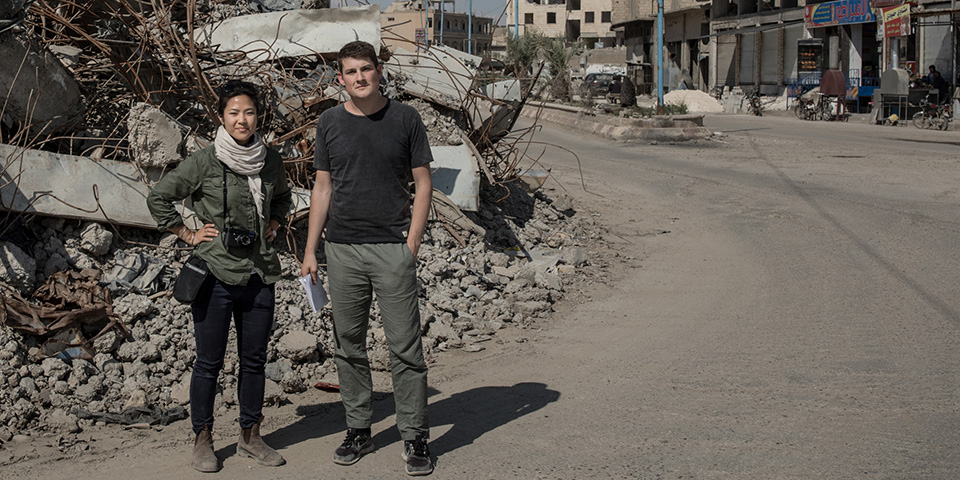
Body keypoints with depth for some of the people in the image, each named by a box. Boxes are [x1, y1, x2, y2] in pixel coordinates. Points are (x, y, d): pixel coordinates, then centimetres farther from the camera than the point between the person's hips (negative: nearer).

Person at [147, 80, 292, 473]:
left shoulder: (271, 161, 6)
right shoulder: (203, 162, -8)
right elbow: (158, 198, -2)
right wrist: (188, 235, -3)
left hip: (260, 275, 4)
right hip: (217, 275, -4)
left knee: (255, 359, 11)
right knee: (209, 362, 3)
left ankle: (250, 437, 24)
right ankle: (202, 440, 17)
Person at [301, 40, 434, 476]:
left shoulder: (405, 118, 2)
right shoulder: (329, 122, 8)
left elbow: (422, 184, 3)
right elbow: (322, 189, 11)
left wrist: (412, 245, -6)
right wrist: (310, 251, 7)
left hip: (393, 248, -2)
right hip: (342, 249, 3)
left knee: (405, 348, -3)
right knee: (349, 346, 9)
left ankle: (415, 437, 6)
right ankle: (358, 430, 21)